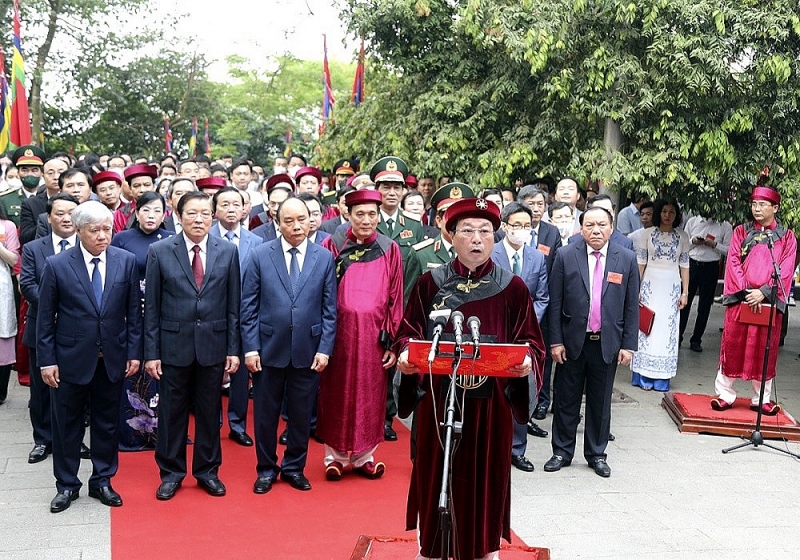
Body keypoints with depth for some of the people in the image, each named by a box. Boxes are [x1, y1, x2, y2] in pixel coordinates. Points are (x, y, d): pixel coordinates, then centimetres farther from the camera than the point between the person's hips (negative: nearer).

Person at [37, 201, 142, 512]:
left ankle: (102, 481, 28)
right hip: (71, 359, -2)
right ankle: (66, 484, 26)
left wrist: (134, 352, -1)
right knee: (67, 425, 10)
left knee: (107, 424, 12)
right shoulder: (57, 265, -7)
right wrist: (46, 360, -6)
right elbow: (45, 318, -4)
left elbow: (134, 312, 2)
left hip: (112, 358, 2)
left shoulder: (126, 261, -2)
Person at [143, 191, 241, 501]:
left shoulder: (228, 251, 0)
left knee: (210, 411, 11)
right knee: (171, 411, 9)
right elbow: (151, 307, -2)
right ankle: (171, 473, 25)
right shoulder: (159, 251, -3)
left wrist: (233, 348, -1)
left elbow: (233, 305, 2)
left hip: (213, 344, 1)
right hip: (173, 345, -1)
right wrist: (151, 352, -5)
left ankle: (207, 470, 27)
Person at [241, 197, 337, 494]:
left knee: (301, 414, 11)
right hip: (269, 349, -1)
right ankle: (266, 469, 27)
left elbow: (329, 310, 2)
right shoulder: (260, 255, -2)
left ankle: (294, 467, 29)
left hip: (308, 351, 1)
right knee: (265, 413, 10)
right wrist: (250, 347, -6)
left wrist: (325, 348, -4)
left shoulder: (324, 258, 1)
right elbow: (248, 307, -1)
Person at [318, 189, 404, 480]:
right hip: (339, 332, -1)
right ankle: (335, 455, 21)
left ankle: (363, 455, 23)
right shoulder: (332, 246, -1)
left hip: (374, 335, 1)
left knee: (370, 395, 9)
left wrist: (393, 341, -1)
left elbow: (395, 299, 2)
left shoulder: (390, 251, 2)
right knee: (336, 394, 8)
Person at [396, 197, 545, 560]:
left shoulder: (513, 288, 0)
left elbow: (530, 342, 1)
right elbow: (409, 333, 3)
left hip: (490, 403, 0)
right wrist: (406, 355, -18)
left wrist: (526, 362, -20)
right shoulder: (430, 284, 0)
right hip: (438, 399, 0)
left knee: (485, 476, 10)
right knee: (435, 475, 9)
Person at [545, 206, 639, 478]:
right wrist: (556, 341, -6)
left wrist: (628, 344, -1)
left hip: (608, 343, 1)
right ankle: (562, 452, 23)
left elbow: (632, 306, 2)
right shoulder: (565, 256, -3)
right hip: (573, 341, -1)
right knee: (566, 400, 9)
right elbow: (555, 302, -2)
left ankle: (596, 454, 25)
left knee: (600, 402, 11)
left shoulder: (627, 259, 0)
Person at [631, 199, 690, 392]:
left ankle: (661, 378, 10)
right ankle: (644, 376, 8)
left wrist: (685, 293, 3)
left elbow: (684, 266, 7)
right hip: (650, 284, -1)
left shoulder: (682, 236, 6)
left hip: (672, 287, 1)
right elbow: (640, 263, 3)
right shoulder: (648, 233, 2)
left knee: (667, 330, 2)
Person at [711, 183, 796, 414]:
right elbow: (733, 263, 0)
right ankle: (725, 395, 11)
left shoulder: (787, 236, 5)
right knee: (733, 347, 3)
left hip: (769, 303, 0)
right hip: (739, 300, 0)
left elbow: (785, 271, -3)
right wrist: (746, 292, -12)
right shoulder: (741, 231, 7)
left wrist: (763, 292, -15)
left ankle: (761, 399, 16)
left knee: (765, 351, 6)